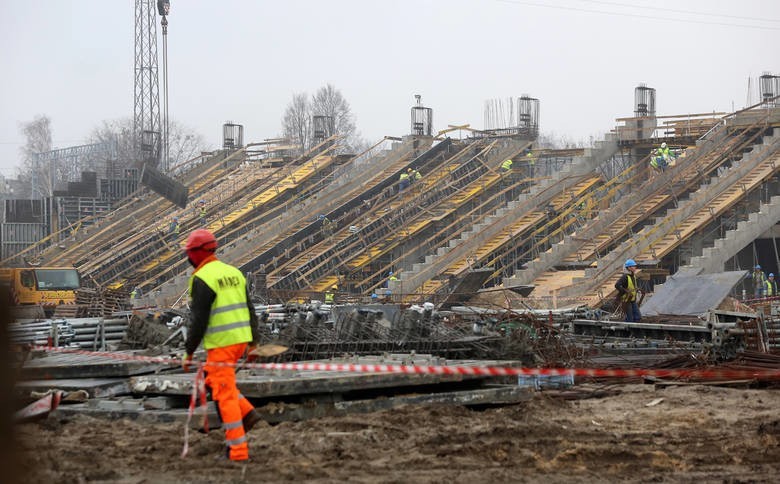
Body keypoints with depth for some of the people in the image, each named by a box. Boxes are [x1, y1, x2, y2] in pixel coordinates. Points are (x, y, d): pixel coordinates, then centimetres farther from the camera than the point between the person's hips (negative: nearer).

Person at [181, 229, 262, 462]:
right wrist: (253, 343, 20)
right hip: (241, 339, 8)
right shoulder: (233, 272, 12)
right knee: (212, 378, 25)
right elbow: (249, 310, 15)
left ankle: (238, 449, -2)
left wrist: (188, 352, -8)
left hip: (221, 344, -8)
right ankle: (247, 413, 11)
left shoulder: (201, 279, -12)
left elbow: (199, 320, -16)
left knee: (225, 395, -3)